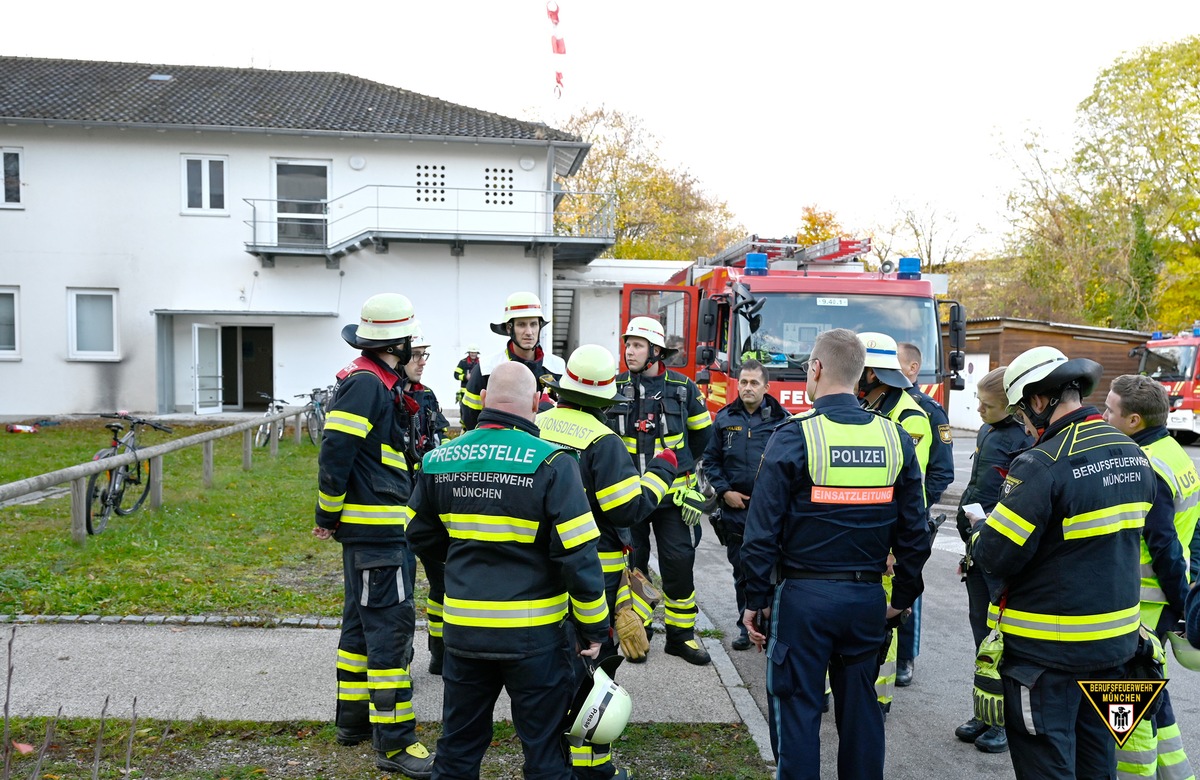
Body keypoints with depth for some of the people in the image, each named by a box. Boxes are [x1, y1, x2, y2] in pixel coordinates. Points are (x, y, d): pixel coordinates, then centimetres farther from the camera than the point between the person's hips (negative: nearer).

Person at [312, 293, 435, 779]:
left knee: (363, 620, 17)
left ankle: (354, 720, 30)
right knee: (391, 624, -8)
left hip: (377, 525, 11)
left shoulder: (378, 383, 16)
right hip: (374, 526, -11)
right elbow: (335, 450, -21)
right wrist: (327, 516, -12)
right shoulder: (365, 383, -16)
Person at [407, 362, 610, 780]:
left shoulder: (439, 459, -1)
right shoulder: (551, 463, -16)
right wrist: (593, 627, -6)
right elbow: (578, 555, -16)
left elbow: (420, 535, 12)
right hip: (533, 635, -4)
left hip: (463, 629, 4)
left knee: (459, 745, 20)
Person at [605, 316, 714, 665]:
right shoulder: (615, 388, 1)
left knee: (679, 562, 1)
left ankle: (681, 634, 16)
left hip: (672, 492, -1)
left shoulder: (682, 388, 0)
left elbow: (702, 433, 15)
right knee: (631, 562, 7)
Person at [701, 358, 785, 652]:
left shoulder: (782, 419, -1)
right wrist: (724, 492, -1)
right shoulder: (724, 419, 7)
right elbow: (711, 460, 11)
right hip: (735, 510, 3)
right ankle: (747, 627, 24)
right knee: (742, 573, 12)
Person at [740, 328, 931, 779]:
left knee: (798, 708, 7)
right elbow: (914, 532, 6)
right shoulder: (896, 439, 2)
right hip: (867, 597, 5)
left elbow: (763, 531, -11)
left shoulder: (794, 437, -12)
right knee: (860, 707, 16)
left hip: (803, 595, -4)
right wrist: (904, 597, 17)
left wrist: (755, 600, -2)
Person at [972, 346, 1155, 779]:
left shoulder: (1042, 465, -23)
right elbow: (1118, 540, 13)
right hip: (1115, 638, 8)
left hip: (1048, 646, -8)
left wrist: (982, 528, -1)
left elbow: (996, 555, -22)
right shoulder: (1133, 455, 4)